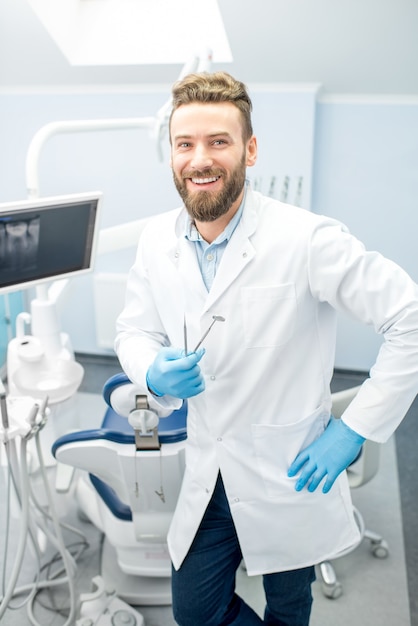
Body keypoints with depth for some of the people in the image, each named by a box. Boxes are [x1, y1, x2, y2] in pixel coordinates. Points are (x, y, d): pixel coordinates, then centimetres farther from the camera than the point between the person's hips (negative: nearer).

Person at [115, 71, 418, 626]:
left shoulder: (306, 239, -21)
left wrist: (354, 429, -17)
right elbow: (134, 330, 7)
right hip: (207, 477, 4)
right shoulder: (156, 241, -4)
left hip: (290, 477, -3)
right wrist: (155, 372, -16)